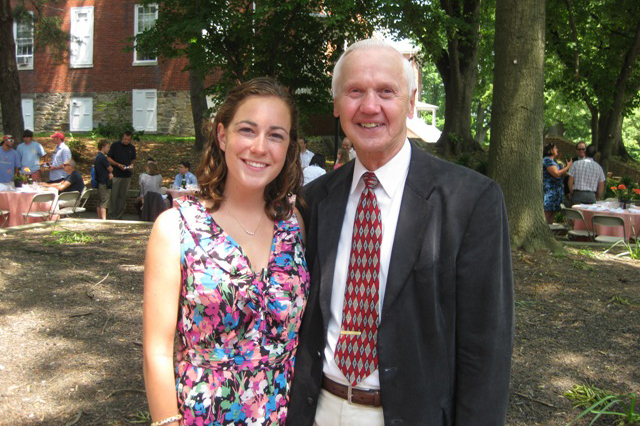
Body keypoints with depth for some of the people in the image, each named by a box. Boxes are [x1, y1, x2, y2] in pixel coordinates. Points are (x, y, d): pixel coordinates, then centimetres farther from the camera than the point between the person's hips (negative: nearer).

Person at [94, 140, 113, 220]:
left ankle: (99, 219, 18)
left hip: (99, 182, 9)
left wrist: (110, 173, 5)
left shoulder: (97, 157, 16)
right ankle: (104, 219, -17)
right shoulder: (103, 157, -15)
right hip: (104, 183, -9)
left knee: (100, 203, 13)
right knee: (104, 202, -12)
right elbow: (110, 169, -13)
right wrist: (111, 173, 10)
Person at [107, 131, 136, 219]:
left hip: (127, 176, 3)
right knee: (113, 196, -4)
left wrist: (132, 165, -3)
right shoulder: (115, 145, 0)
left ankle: (119, 216, 11)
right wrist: (118, 165, -14)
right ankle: (112, 215, 5)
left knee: (123, 196, 5)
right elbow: (108, 158, -1)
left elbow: (133, 159, 20)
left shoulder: (132, 148, 11)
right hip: (116, 175, -3)